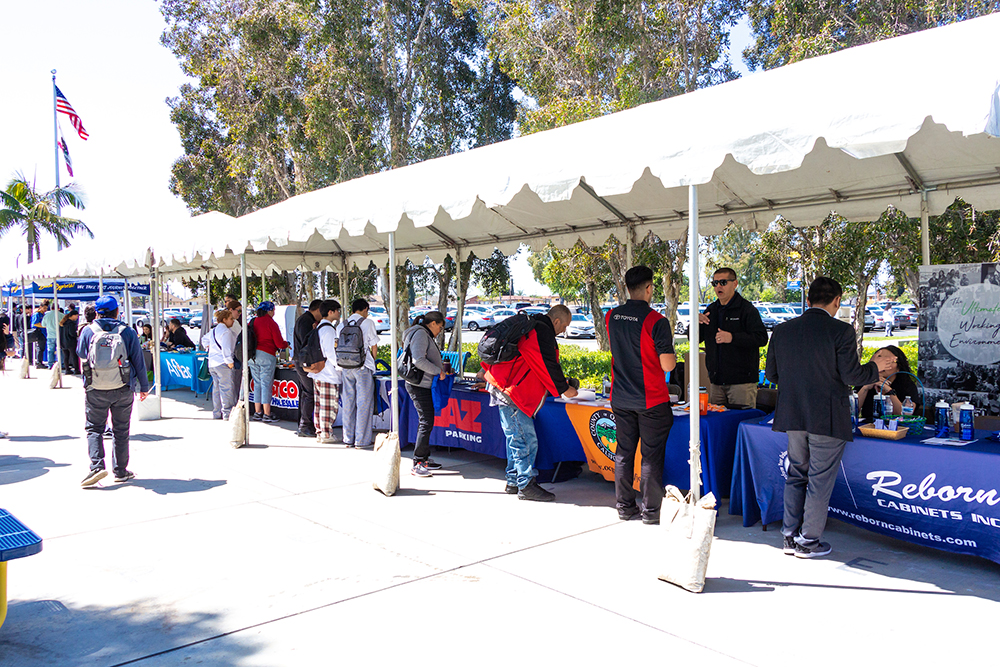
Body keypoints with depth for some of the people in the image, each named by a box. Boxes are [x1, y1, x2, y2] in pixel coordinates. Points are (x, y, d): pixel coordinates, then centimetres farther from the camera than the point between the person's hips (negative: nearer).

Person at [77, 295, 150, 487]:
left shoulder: (88, 331, -3)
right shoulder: (127, 332, -3)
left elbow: (80, 353, 14)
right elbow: (138, 361, 1)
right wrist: (144, 387, 10)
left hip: (95, 389, 0)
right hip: (123, 389, 0)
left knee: (94, 428, 10)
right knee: (121, 430, 10)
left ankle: (97, 466, -8)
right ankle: (120, 471, 15)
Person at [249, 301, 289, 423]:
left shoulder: (253, 322, 12)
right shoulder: (271, 323, -7)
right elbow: (279, 344, -9)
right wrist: (286, 344, 11)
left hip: (252, 356, 6)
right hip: (266, 355, -6)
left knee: (257, 384, 12)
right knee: (266, 384, -3)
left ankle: (257, 413, 14)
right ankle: (267, 415, -1)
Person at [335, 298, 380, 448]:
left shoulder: (341, 325, 9)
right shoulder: (368, 323, -3)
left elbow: (338, 347, 11)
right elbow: (374, 347, 0)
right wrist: (372, 361, 15)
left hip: (345, 367, 5)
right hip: (363, 368, -5)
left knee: (348, 403, 11)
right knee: (364, 403, 1)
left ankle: (348, 439, 16)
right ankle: (362, 440, 2)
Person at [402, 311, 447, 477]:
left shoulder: (425, 335, 20)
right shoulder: (420, 334, -13)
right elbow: (418, 360, -24)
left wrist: (439, 365, 18)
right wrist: (438, 371, -16)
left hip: (424, 385, 11)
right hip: (418, 385, -11)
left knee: (426, 422, 15)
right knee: (426, 423, -10)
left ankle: (424, 459, 23)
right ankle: (417, 464, -6)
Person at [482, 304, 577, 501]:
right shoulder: (543, 333, -15)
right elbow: (549, 367, -14)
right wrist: (564, 390, -4)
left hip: (502, 387, 11)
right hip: (510, 393, -11)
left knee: (516, 438, 15)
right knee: (526, 440, -7)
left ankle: (514, 482, 22)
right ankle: (526, 486, -3)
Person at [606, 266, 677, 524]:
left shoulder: (611, 317, 2)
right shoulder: (656, 321, -16)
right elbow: (667, 365, -16)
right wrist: (670, 346, 4)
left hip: (620, 399, 5)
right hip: (651, 401, -5)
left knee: (623, 452, 13)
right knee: (652, 455, 5)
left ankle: (625, 506, 21)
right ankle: (651, 510, 12)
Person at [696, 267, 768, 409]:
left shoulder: (747, 309, -5)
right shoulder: (711, 310, 15)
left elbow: (762, 338, -15)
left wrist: (733, 338, -23)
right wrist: (695, 324, -4)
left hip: (742, 381, -6)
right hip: (716, 381, 6)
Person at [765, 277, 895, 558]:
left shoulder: (782, 330, 3)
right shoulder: (841, 331, -11)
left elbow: (771, 373, 7)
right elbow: (852, 375, -13)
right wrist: (875, 368, 6)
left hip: (793, 416, 5)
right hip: (827, 419, -5)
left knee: (796, 475, 17)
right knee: (820, 480, 6)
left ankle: (790, 536, 22)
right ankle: (808, 541, 14)